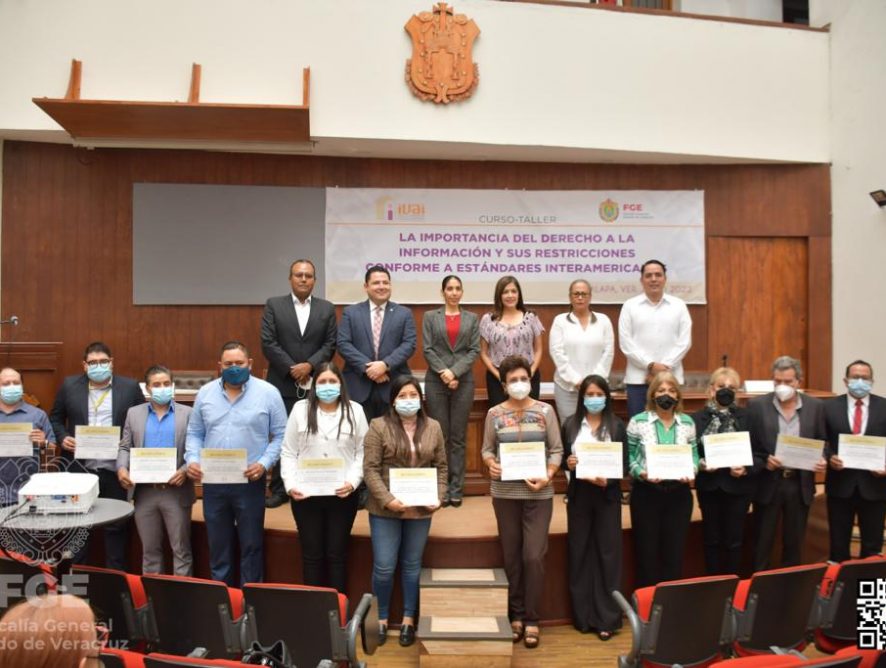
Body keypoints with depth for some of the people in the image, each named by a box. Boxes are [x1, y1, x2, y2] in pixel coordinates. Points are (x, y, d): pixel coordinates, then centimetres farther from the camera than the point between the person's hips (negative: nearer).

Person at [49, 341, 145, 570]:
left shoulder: (130, 387, -1)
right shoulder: (69, 386, 4)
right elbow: (55, 418, 13)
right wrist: (63, 438, -4)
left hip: (115, 469, -1)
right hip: (79, 467, 1)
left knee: (117, 524, 8)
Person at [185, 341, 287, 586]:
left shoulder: (268, 393, -5)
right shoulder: (205, 393, 5)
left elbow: (281, 436, -3)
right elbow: (194, 433, 11)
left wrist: (264, 463, -15)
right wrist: (192, 459, -6)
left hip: (250, 482, -3)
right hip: (212, 482, 3)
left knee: (251, 545, 8)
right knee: (218, 545, 15)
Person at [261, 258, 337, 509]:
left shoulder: (327, 309, 8)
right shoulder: (274, 305, 3)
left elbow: (330, 344, 2)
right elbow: (268, 343, -4)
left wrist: (309, 365, -13)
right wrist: (292, 369, -12)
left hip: (316, 383, 1)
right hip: (283, 384, -1)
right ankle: (279, 489, 14)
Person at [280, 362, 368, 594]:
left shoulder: (355, 410, 1)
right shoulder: (300, 409, 3)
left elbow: (363, 452, 0)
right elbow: (288, 453, 3)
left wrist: (352, 481, -13)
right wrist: (290, 484, -8)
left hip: (342, 494, 0)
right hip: (305, 494, 1)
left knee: (337, 553, 9)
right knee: (311, 553, 10)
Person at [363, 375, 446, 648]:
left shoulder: (433, 427, 5)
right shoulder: (379, 426, -5)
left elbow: (441, 466, 8)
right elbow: (370, 469, -9)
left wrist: (438, 497, -4)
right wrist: (387, 499, -17)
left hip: (420, 509, 3)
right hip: (385, 509, -2)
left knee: (412, 565, 13)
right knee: (383, 567, 2)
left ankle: (408, 619, 27)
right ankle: (382, 619, 22)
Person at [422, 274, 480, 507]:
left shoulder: (471, 318, 10)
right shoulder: (430, 317, 8)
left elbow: (474, 350, 2)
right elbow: (427, 349, 0)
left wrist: (455, 372, -10)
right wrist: (442, 371, -13)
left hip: (463, 381, 1)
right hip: (436, 381, -1)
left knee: (458, 437, 3)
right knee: (439, 435, 2)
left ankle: (456, 488, 8)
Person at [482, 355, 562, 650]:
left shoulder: (545, 411, 0)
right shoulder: (495, 414, 2)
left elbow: (556, 450, 1)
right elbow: (487, 449, 6)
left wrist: (547, 477, -13)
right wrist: (491, 464, -16)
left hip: (538, 493, -1)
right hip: (505, 492, 1)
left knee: (534, 556, -2)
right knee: (511, 556, 11)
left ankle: (531, 619, 12)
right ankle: (515, 615, 24)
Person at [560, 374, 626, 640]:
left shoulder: (617, 426, -1)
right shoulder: (570, 424, 3)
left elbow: (624, 464, -2)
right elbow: (561, 458, 9)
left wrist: (607, 481, -19)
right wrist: (567, 463, -14)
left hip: (607, 495, -1)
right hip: (579, 494, 2)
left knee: (608, 554, 2)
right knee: (579, 553, 6)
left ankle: (607, 618, 11)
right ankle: (583, 616, 18)